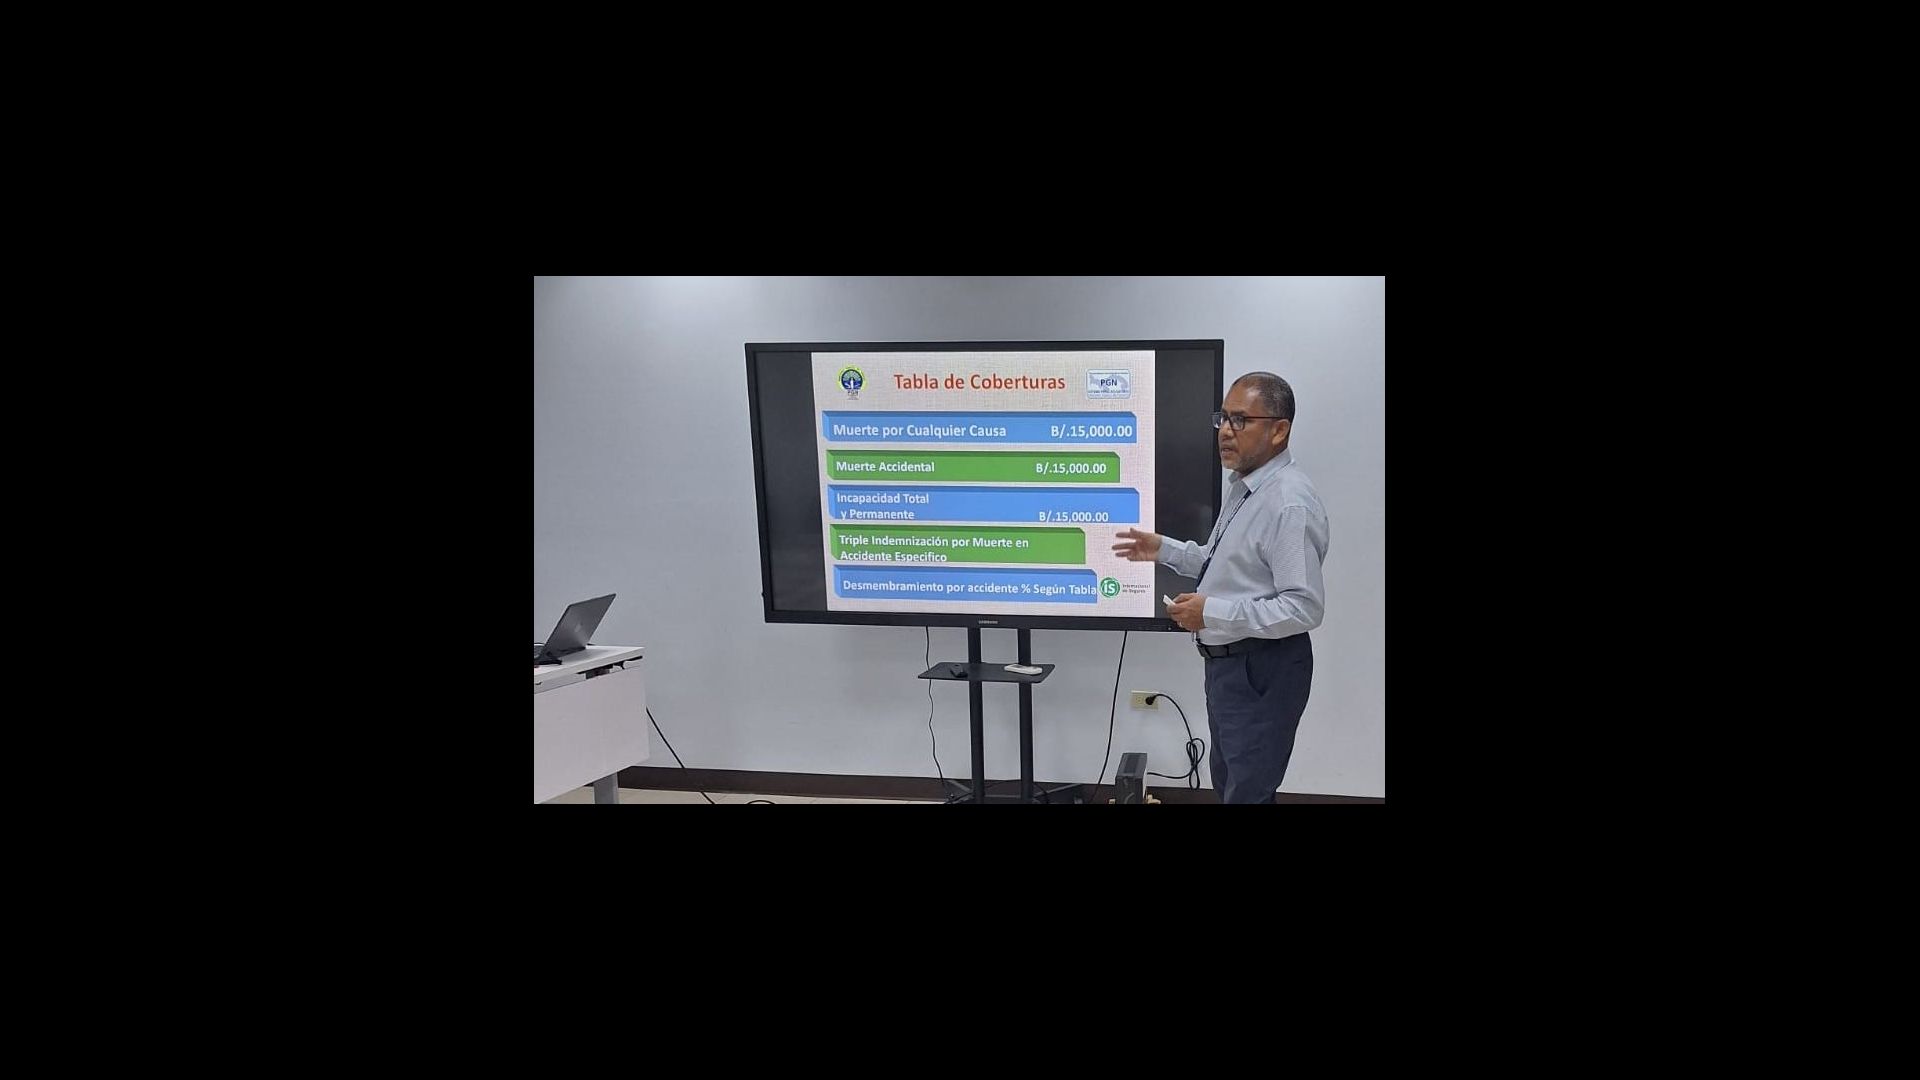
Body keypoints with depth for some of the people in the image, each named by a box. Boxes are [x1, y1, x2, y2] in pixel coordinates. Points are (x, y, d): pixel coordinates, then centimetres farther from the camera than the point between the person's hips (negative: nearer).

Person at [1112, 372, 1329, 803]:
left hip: (1263, 670, -10)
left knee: (1248, 792, 2)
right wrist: (1165, 549, 11)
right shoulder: (1246, 488, 7)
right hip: (1229, 662, 10)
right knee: (1227, 781, 24)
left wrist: (1213, 611, -26)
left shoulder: (1289, 504, -24)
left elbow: (1303, 607, -28)